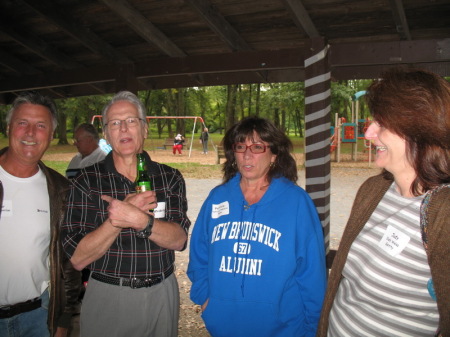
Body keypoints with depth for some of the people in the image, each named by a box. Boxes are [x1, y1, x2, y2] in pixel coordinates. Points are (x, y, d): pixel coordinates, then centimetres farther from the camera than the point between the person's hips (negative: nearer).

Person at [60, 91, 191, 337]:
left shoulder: (170, 178, -1)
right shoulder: (87, 181, -6)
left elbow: (179, 240, -11)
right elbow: (78, 258, -12)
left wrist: (140, 220, -28)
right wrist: (116, 221, -24)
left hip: (161, 296, 2)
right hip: (106, 298, -2)